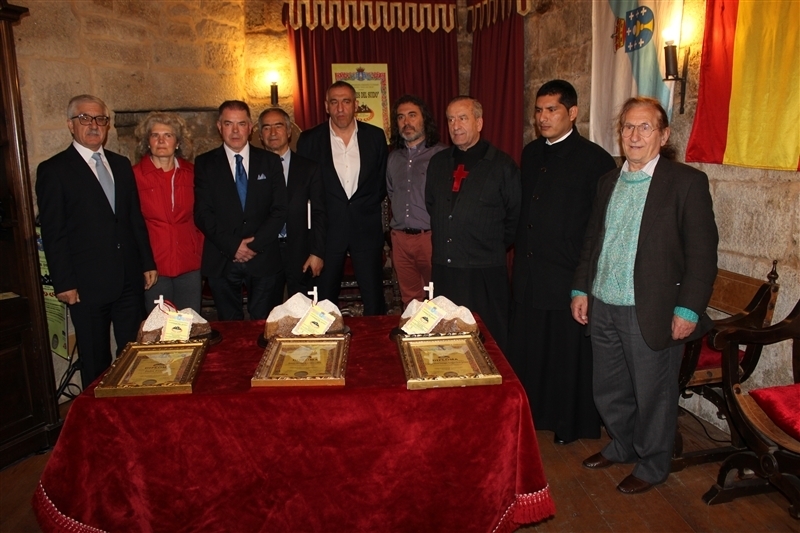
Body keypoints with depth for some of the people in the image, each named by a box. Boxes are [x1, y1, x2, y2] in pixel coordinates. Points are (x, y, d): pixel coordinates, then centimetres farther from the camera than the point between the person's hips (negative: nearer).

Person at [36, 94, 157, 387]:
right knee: (95, 362, 8)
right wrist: (64, 283, -10)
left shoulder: (121, 164, 13)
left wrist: (148, 263, 11)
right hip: (87, 284, -4)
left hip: (129, 278, 5)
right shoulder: (53, 170, -3)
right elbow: (52, 233, -6)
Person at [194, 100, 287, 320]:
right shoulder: (205, 163, 6)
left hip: (263, 259, 0)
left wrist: (255, 244, -9)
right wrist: (233, 246, -11)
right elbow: (202, 214, -1)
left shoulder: (270, 161, 8)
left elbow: (280, 209, 2)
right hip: (221, 261, 0)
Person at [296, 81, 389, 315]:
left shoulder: (375, 136, 4)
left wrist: (369, 207, 4)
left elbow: (383, 181, 11)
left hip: (367, 228, 1)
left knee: (374, 299, 4)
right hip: (326, 228, 0)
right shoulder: (309, 139, 1)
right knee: (324, 300, 6)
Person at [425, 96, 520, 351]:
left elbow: (516, 217, 1)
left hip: (484, 275, -4)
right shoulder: (438, 162, 10)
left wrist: (495, 247, 5)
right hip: (442, 271, 5)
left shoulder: (502, 165, -5)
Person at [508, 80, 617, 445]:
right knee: (526, 349, 14)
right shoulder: (531, 153, 11)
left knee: (568, 353, 7)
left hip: (569, 275, -6)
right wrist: (519, 250, 10)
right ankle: (532, 413, 33)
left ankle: (571, 423, 27)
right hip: (528, 273, 6)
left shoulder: (594, 159, -9)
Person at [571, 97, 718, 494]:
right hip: (603, 308, 6)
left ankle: (652, 464, 33)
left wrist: (688, 309, -14)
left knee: (653, 392, 10)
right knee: (609, 389, 19)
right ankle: (621, 446, 44)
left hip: (651, 312, -6)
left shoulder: (687, 182, -8)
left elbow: (702, 252, -10)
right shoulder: (609, 181, 10)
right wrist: (581, 288, 9)